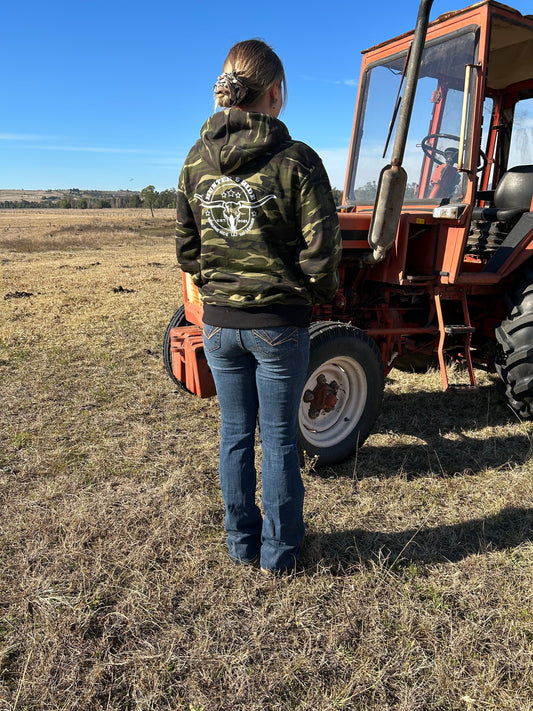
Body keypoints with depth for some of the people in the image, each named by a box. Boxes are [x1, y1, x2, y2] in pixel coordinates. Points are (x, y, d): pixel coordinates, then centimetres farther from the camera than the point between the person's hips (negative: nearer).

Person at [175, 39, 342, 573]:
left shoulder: (196, 160, 3)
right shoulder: (295, 160, -10)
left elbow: (187, 249, 7)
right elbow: (321, 249, -12)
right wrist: (313, 294, 5)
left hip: (219, 322, 4)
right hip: (279, 323, -3)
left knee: (235, 434, 16)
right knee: (278, 438, 10)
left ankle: (242, 543, 33)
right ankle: (279, 550, 28)